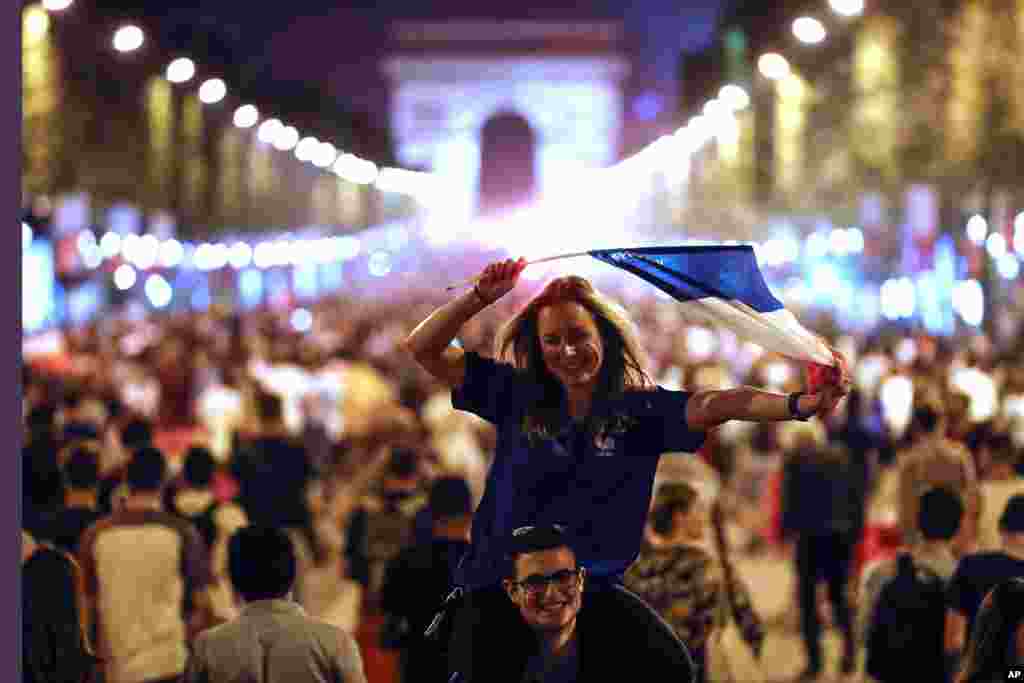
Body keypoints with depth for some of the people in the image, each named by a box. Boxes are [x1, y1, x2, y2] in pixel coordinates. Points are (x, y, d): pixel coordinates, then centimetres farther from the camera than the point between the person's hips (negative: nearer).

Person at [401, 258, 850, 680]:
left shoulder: (640, 409, 0)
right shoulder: (517, 397, 4)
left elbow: (714, 406, -17)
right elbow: (423, 348, 5)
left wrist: (801, 404, -33)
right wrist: (480, 297, -9)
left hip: (592, 593, -1)